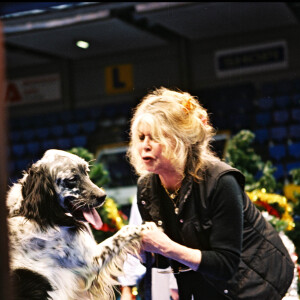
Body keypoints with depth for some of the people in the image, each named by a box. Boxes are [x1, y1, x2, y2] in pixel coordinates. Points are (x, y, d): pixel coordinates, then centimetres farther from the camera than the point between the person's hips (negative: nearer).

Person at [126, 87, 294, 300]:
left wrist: (166, 247, -35)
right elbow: (162, 261, 1)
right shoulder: (146, 186, -8)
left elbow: (226, 265, -27)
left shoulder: (219, 182, -27)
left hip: (256, 280, -5)